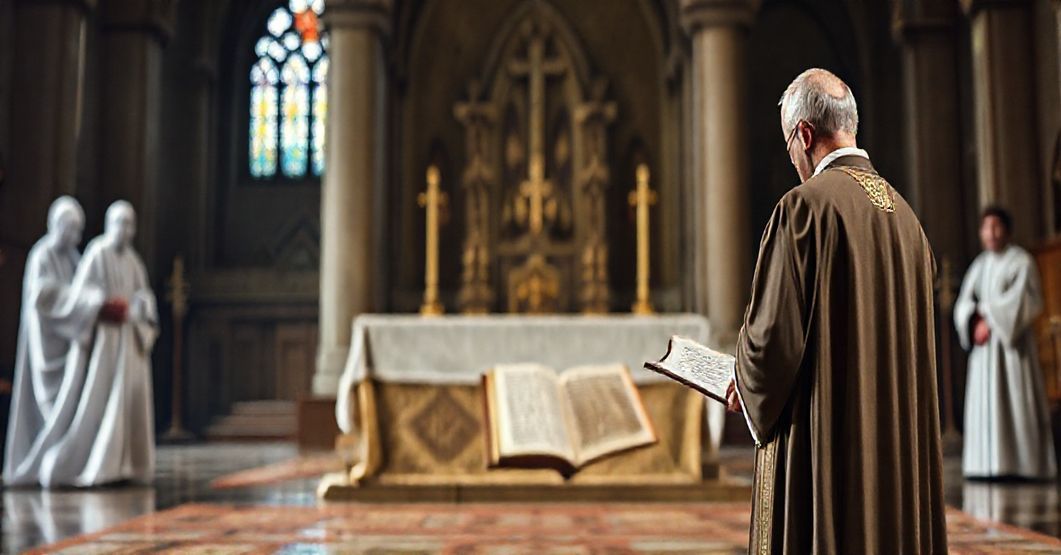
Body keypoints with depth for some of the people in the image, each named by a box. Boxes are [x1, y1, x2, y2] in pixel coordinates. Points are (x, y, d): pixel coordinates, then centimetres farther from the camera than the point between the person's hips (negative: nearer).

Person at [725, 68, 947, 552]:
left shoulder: (803, 207, -13)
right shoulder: (904, 215, 10)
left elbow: (774, 328, -16)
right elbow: (910, 338, 15)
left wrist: (746, 383, 5)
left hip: (822, 437, -7)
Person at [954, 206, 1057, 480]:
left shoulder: (1021, 261, 0)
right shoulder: (979, 266, 16)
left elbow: (1023, 301, -11)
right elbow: (964, 304, 9)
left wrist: (990, 317, -13)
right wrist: (976, 323, -11)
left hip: (1012, 342, -5)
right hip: (984, 346, 5)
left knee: (1016, 402, -7)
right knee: (986, 403, 0)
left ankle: (1024, 463, -4)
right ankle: (991, 463, 1)